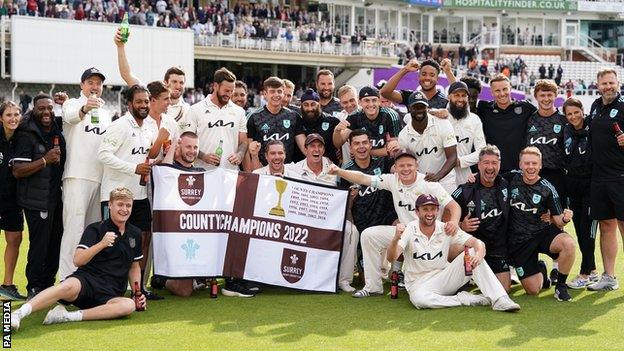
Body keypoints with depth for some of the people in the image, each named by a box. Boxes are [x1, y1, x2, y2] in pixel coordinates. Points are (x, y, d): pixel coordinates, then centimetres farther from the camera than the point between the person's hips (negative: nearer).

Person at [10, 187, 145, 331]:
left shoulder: (135, 234, 19)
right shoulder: (95, 229, 5)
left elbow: (134, 267, 29)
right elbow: (78, 260, -7)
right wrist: (102, 244, -20)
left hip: (111, 295, 3)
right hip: (86, 280, -3)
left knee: (129, 305, -33)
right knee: (70, 286, -41)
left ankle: (69, 316, -34)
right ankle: (18, 314, -45)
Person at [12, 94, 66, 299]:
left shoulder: (57, 132, 10)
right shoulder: (27, 135, -9)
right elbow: (17, 171, -14)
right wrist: (45, 160, -22)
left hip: (56, 197, 7)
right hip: (37, 201, -7)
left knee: (55, 243, 10)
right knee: (39, 244, -5)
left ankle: (48, 285, 21)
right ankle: (34, 289, 6)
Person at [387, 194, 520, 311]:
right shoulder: (408, 230, -10)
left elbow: (477, 243, -12)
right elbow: (391, 257, -25)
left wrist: (479, 254, -37)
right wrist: (396, 238, -47)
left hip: (444, 278, 3)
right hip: (419, 284, -3)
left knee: (473, 253, -18)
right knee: (419, 299, -40)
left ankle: (499, 300, -28)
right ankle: (466, 299, -21)